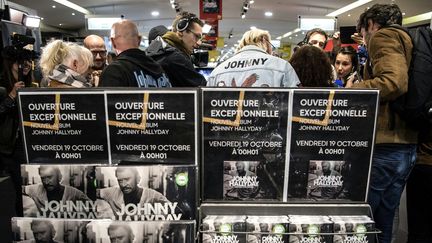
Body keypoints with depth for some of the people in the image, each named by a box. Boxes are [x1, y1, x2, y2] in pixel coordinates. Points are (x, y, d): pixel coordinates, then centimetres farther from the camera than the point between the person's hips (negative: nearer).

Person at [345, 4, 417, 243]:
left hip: (384, 145, -9)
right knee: (383, 223, 19)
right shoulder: (406, 41, 22)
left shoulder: (383, 36, -4)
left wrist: (353, 90, -9)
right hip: (407, 146, 9)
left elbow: (394, 81, -22)